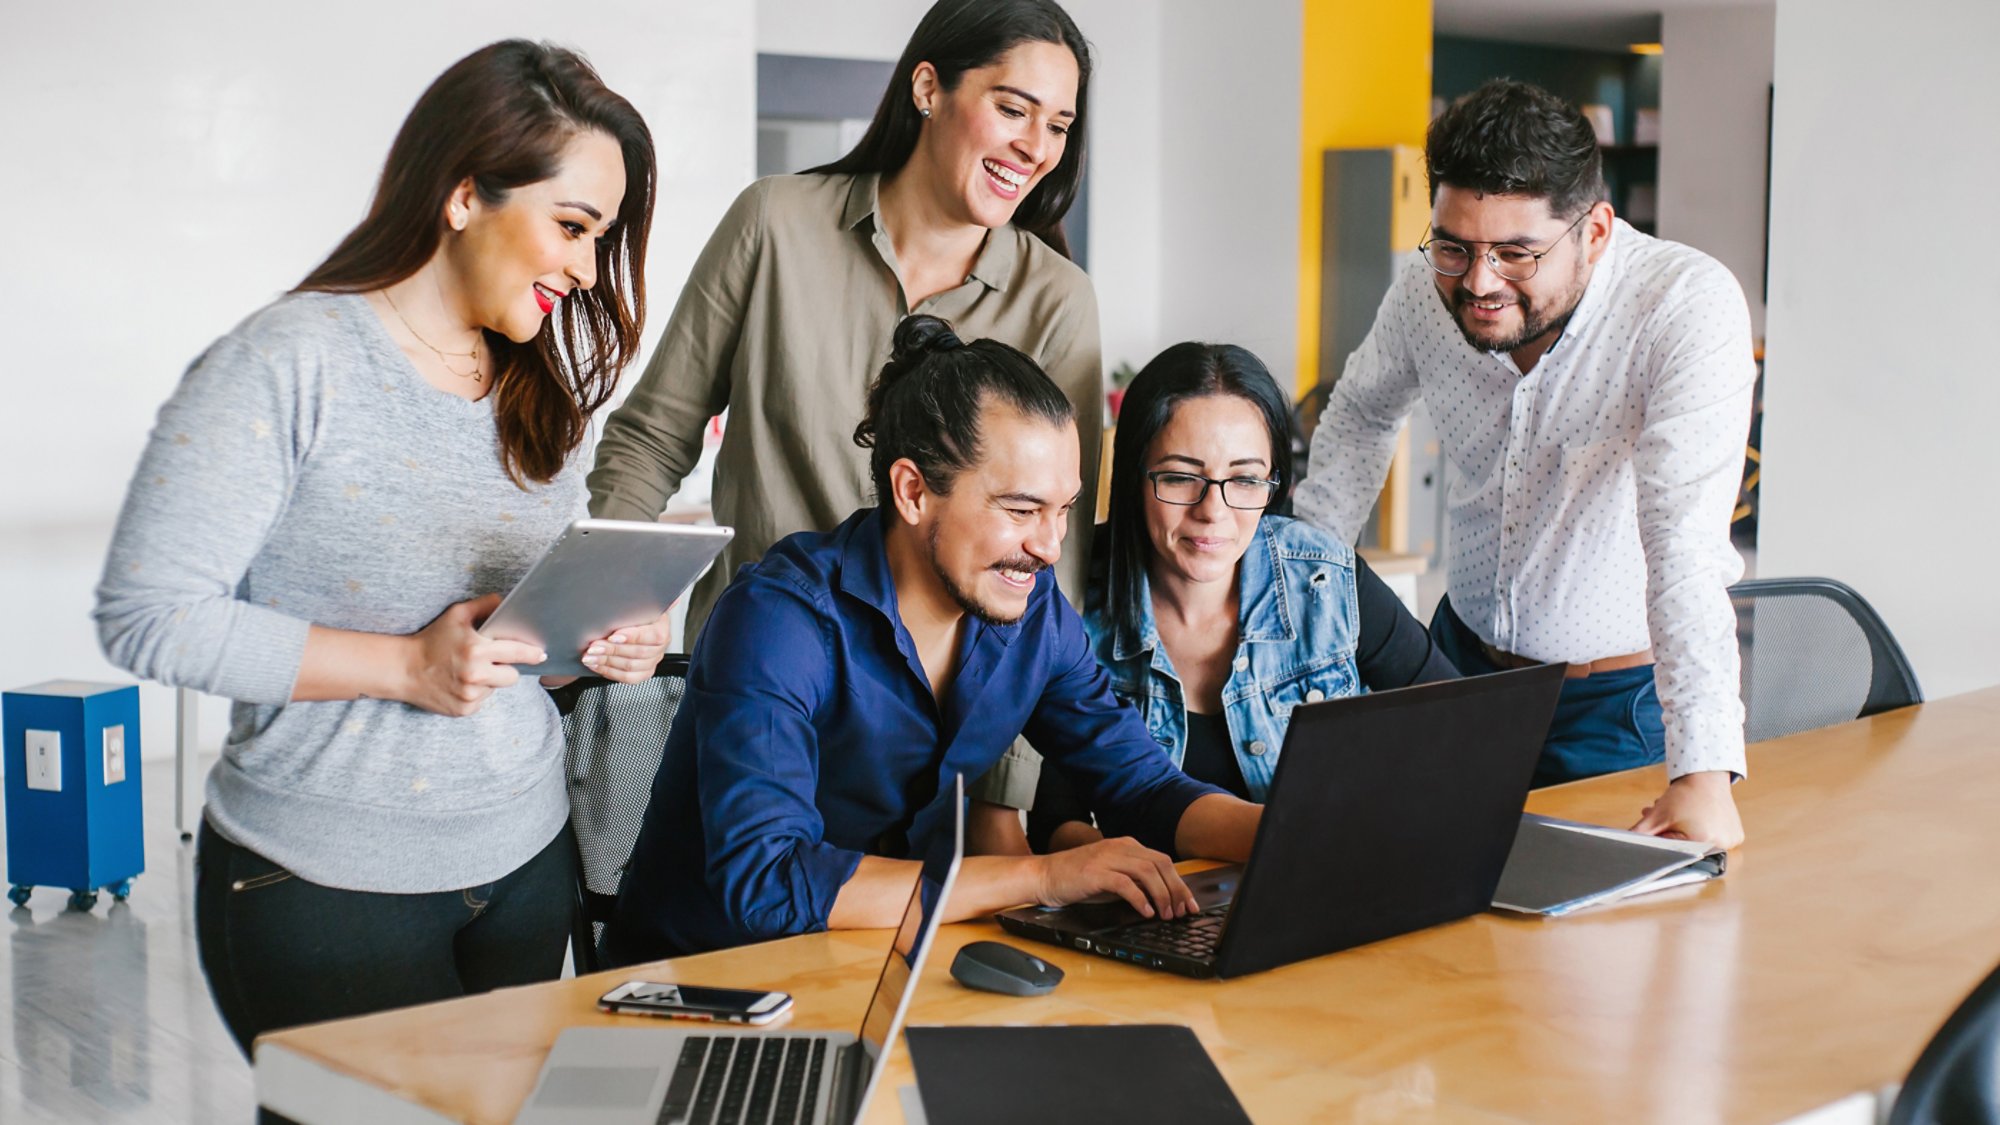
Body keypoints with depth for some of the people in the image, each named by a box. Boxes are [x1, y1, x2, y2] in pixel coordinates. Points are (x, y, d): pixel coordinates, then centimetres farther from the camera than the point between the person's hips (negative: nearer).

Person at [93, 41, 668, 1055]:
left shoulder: (536, 387, 9)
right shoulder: (290, 363, -14)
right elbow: (148, 617, -18)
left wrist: (605, 640, -5)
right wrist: (406, 667, -24)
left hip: (525, 861, 7)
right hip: (327, 892, -6)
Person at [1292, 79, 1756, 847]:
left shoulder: (1689, 305, -25)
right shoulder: (1429, 288, -10)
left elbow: (1687, 544, -34)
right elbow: (1361, 414, 13)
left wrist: (1704, 774, -42)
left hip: (1627, 697, -4)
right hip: (1465, 661, 4)